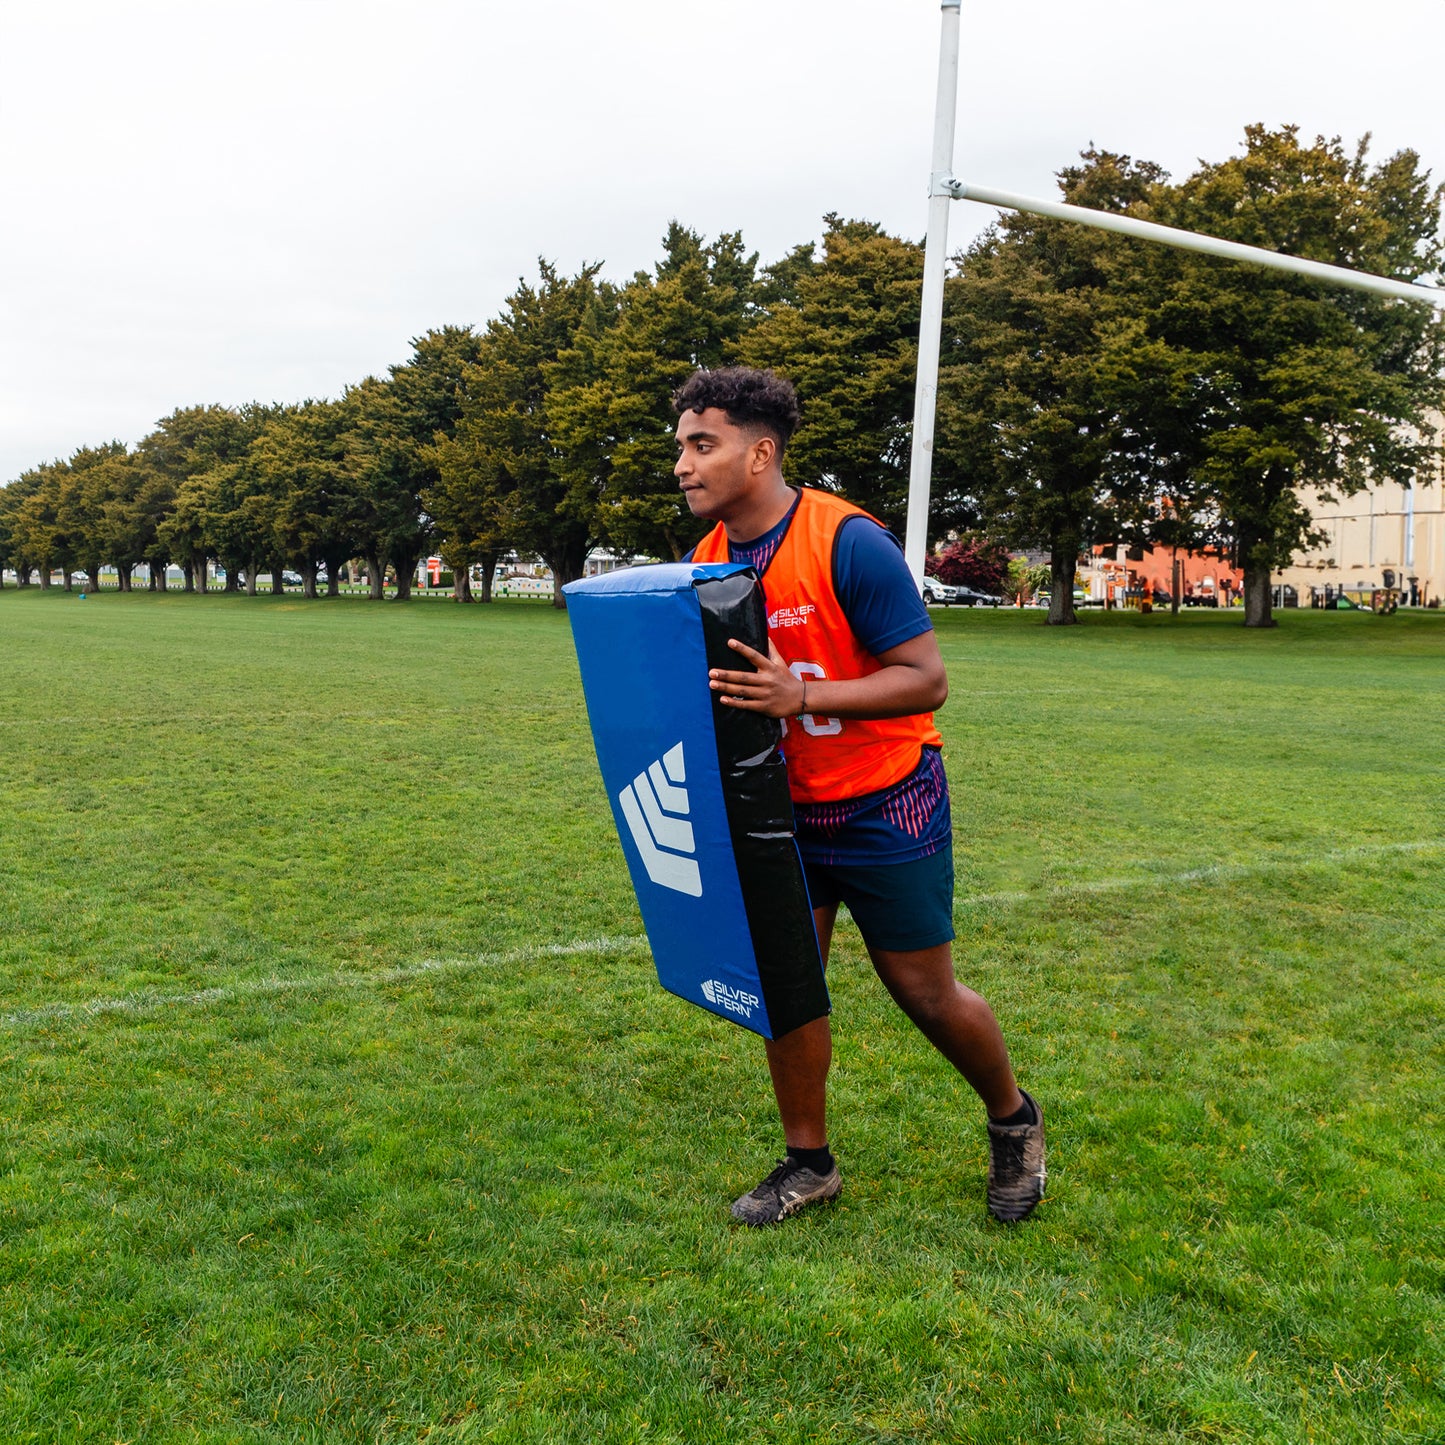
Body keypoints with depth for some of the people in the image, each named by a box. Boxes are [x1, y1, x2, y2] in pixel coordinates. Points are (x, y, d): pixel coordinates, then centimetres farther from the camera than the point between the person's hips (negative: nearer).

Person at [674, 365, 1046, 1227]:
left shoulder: (849, 544, -21)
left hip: (886, 807, -5)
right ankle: (809, 1162, 25)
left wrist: (800, 696, -32)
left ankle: (1014, 1122, 33)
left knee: (926, 993, 5)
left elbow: (927, 679, -22)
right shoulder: (710, 562, 0)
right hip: (784, 809, 6)